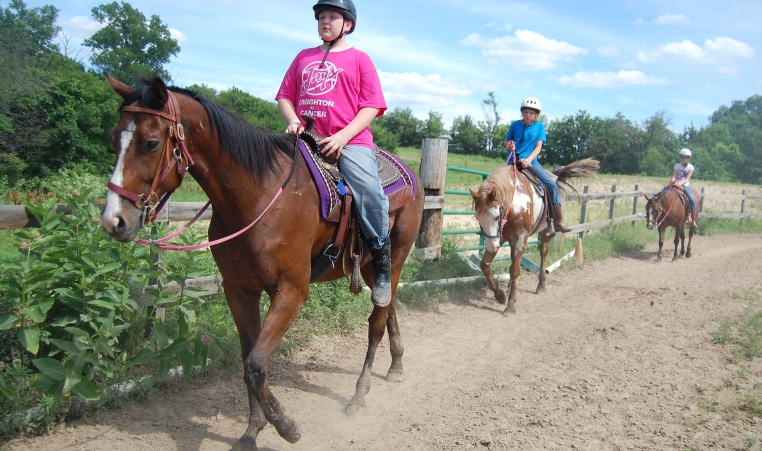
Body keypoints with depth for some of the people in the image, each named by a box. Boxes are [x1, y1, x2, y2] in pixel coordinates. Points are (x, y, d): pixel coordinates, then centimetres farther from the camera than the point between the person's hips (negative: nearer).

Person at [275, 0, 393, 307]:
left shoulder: (359, 59, 9)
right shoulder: (304, 58, 21)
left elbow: (371, 106, 0)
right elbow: (285, 96, 18)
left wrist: (343, 136, -14)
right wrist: (292, 120, -4)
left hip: (350, 141, -4)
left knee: (368, 190, -28)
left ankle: (382, 262, -9)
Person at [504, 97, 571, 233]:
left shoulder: (539, 126, 6)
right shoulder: (515, 125, 4)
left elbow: (538, 147, -1)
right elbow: (506, 142, 11)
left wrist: (528, 159, -18)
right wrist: (509, 145, -13)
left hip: (531, 161, 0)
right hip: (512, 161, 0)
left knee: (551, 184, -15)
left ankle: (558, 221, -8)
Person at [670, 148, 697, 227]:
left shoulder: (690, 167, 0)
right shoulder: (677, 166, 8)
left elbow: (687, 178, -10)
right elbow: (674, 176, 1)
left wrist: (680, 183, -26)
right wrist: (672, 180, -23)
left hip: (685, 186, -3)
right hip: (675, 185, 3)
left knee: (692, 200, -25)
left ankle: (693, 220, -18)